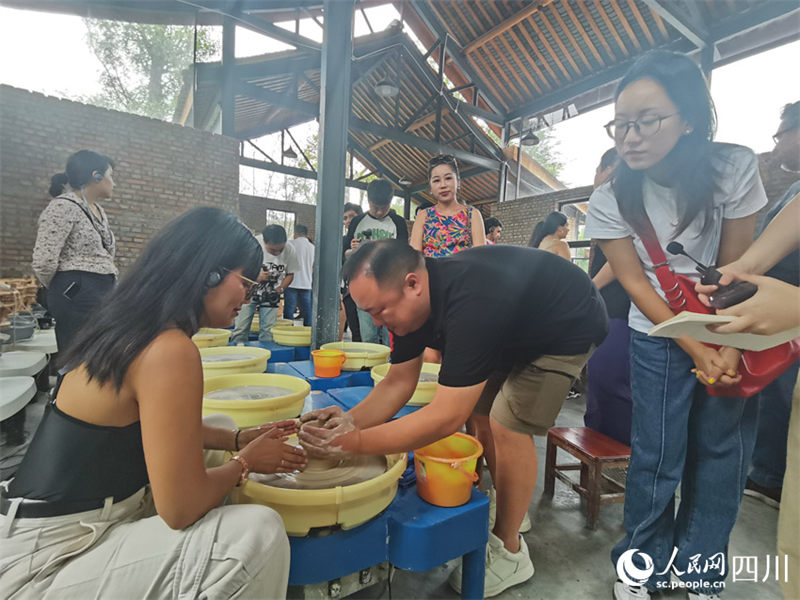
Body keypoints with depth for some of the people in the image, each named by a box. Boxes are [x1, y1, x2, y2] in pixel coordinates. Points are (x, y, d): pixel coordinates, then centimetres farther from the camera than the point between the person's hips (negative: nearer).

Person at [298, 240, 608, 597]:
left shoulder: (470, 302, -42)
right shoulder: (408, 297, -15)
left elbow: (447, 417, -41)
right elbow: (398, 382, -10)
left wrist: (353, 442, -38)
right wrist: (352, 420, -25)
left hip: (570, 326, -7)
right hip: (515, 329, 8)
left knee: (508, 426, -13)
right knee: (482, 413, 4)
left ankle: (510, 554, 8)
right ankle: (514, 506, 27)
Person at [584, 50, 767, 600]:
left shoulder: (735, 169, -13)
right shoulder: (611, 199, -14)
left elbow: (735, 267, -9)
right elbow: (636, 284, -12)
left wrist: (730, 347, -19)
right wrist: (697, 351, -17)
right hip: (660, 334, -1)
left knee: (722, 448, 7)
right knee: (658, 453, -1)